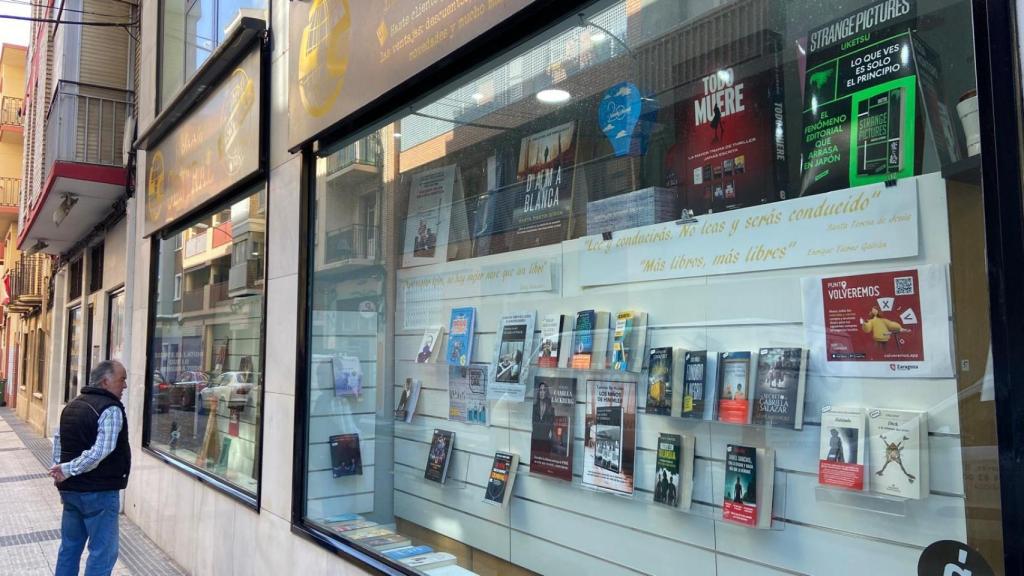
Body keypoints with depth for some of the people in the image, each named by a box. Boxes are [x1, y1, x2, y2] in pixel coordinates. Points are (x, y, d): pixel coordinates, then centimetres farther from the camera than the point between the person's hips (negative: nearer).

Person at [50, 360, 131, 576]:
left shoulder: (72, 405, 11)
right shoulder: (111, 409, -17)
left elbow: (58, 442, 19)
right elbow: (100, 452, -26)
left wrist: (61, 472, 19)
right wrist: (69, 470, -15)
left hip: (71, 490, 9)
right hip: (99, 492, -9)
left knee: (70, 546, 19)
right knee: (103, 551, -1)